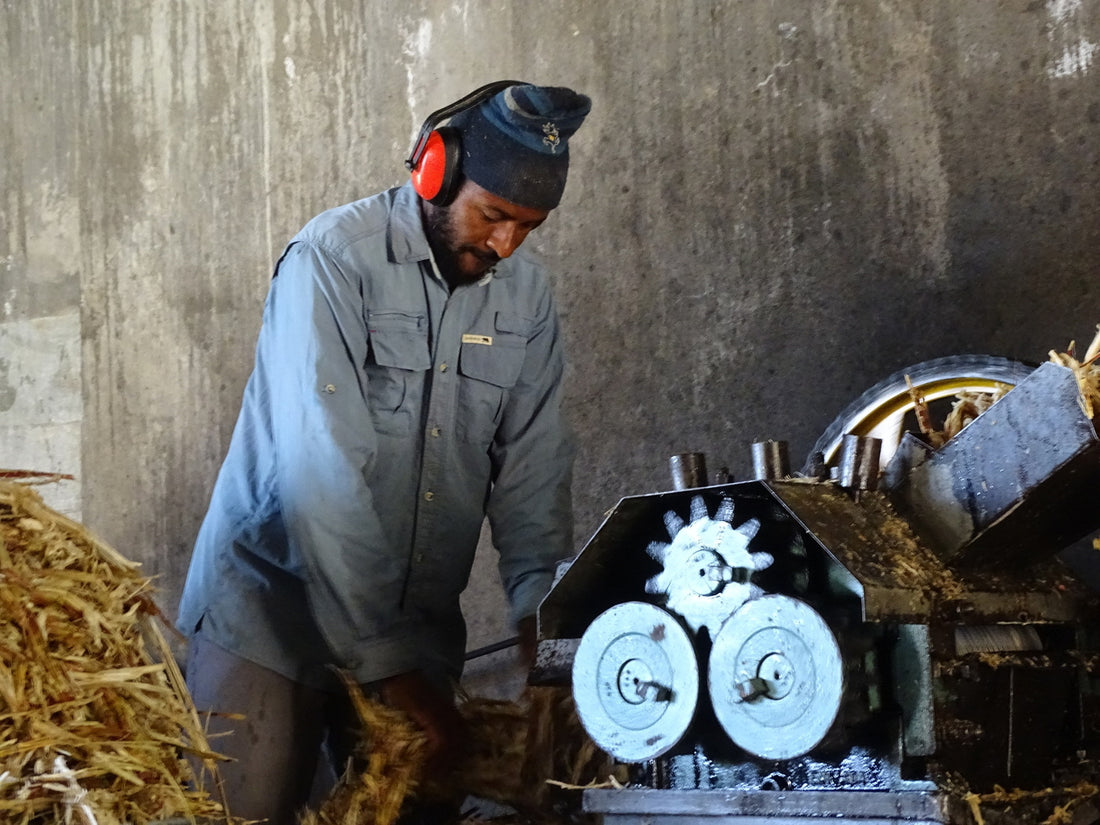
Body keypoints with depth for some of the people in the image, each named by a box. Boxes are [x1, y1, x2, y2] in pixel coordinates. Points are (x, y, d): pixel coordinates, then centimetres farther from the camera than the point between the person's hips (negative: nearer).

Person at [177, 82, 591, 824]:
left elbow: (532, 468, 5)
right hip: (273, 617, -5)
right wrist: (383, 661, -27)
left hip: (419, 626, 5)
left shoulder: (525, 294, 2)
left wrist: (542, 604, -11)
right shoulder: (335, 259, -16)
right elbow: (324, 478, -23)